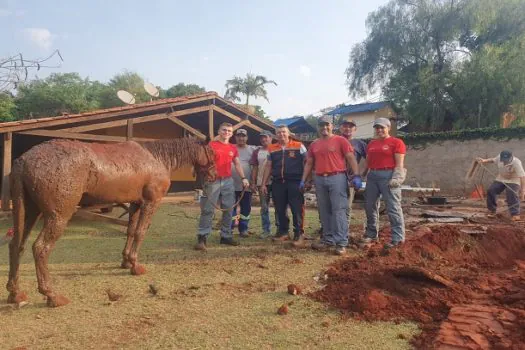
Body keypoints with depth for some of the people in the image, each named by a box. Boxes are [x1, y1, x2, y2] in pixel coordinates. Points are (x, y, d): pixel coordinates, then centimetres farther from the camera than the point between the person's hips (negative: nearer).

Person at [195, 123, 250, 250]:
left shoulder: (233, 148, 13)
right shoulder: (211, 145, -2)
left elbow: (237, 164, 14)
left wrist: (243, 178, 2)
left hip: (228, 181, 5)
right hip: (213, 181, -5)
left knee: (228, 209, 8)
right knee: (207, 210, -4)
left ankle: (226, 236, 18)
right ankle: (202, 238, -2)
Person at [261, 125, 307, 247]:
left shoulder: (299, 146, 1)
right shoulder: (272, 149, 12)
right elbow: (268, 167, 15)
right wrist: (263, 184, 11)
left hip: (295, 182, -4)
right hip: (277, 183, 4)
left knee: (297, 209, -4)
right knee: (280, 209, 10)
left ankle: (299, 234, 6)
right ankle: (283, 232, 24)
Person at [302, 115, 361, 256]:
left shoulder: (341, 140, 1)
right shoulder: (314, 144, 16)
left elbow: (351, 158, -4)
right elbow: (309, 163, 18)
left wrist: (356, 176, -14)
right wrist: (303, 180, 10)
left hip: (337, 178, -5)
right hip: (319, 180, 6)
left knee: (339, 211, -7)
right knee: (324, 211, 10)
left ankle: (341, 243, -4)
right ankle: (328, 240, 20)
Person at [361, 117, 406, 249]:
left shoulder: (396, 142, -2)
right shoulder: (371, 143, 17)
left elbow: (399, 164, -8)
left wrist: (396, 178, -19)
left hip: (388, 175, -7)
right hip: (372, 176, 7)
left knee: (393, 207, -5)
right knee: (369, 206, 10)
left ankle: (397, 238, 0)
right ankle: (371, 234, 22)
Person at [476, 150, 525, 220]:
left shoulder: (516, 163, -33)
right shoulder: (500, 157, -17)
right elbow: (493, 160, 8)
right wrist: (485, 161, -11)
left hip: (513, 181, -5)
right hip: (501, 179, 6)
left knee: (512, 195, -24)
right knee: (491, 191, -5)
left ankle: (515, 214, -12)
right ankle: (492, 211, 10)